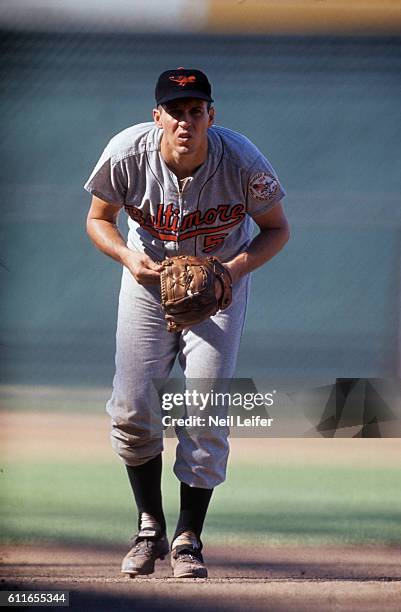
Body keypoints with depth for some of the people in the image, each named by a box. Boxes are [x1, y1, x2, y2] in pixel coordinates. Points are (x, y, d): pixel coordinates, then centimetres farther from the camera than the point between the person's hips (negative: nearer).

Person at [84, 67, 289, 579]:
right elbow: (98, 219, -5)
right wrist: (128, 255, -25)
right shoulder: (127, 154, -23)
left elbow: (276, 228, -9)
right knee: (132, 410, -6)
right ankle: (150, 527, 16)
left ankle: (187, 540, 5)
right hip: (149, 279, 1)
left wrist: (236, 267, -28)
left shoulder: (242, 162, -26)